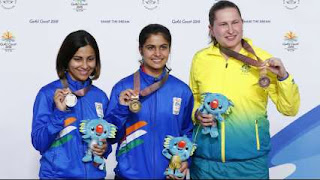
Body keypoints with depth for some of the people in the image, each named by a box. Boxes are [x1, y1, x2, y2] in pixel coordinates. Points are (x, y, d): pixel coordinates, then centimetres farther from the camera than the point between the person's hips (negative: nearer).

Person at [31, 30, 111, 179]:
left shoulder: (100, 96, 1)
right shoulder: (48, 93, -10)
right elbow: (39, 144, -12)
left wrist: (105, 148, -9)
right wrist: (59, 112, -24)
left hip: (94, 174, 4)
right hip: (56, 174, -3)